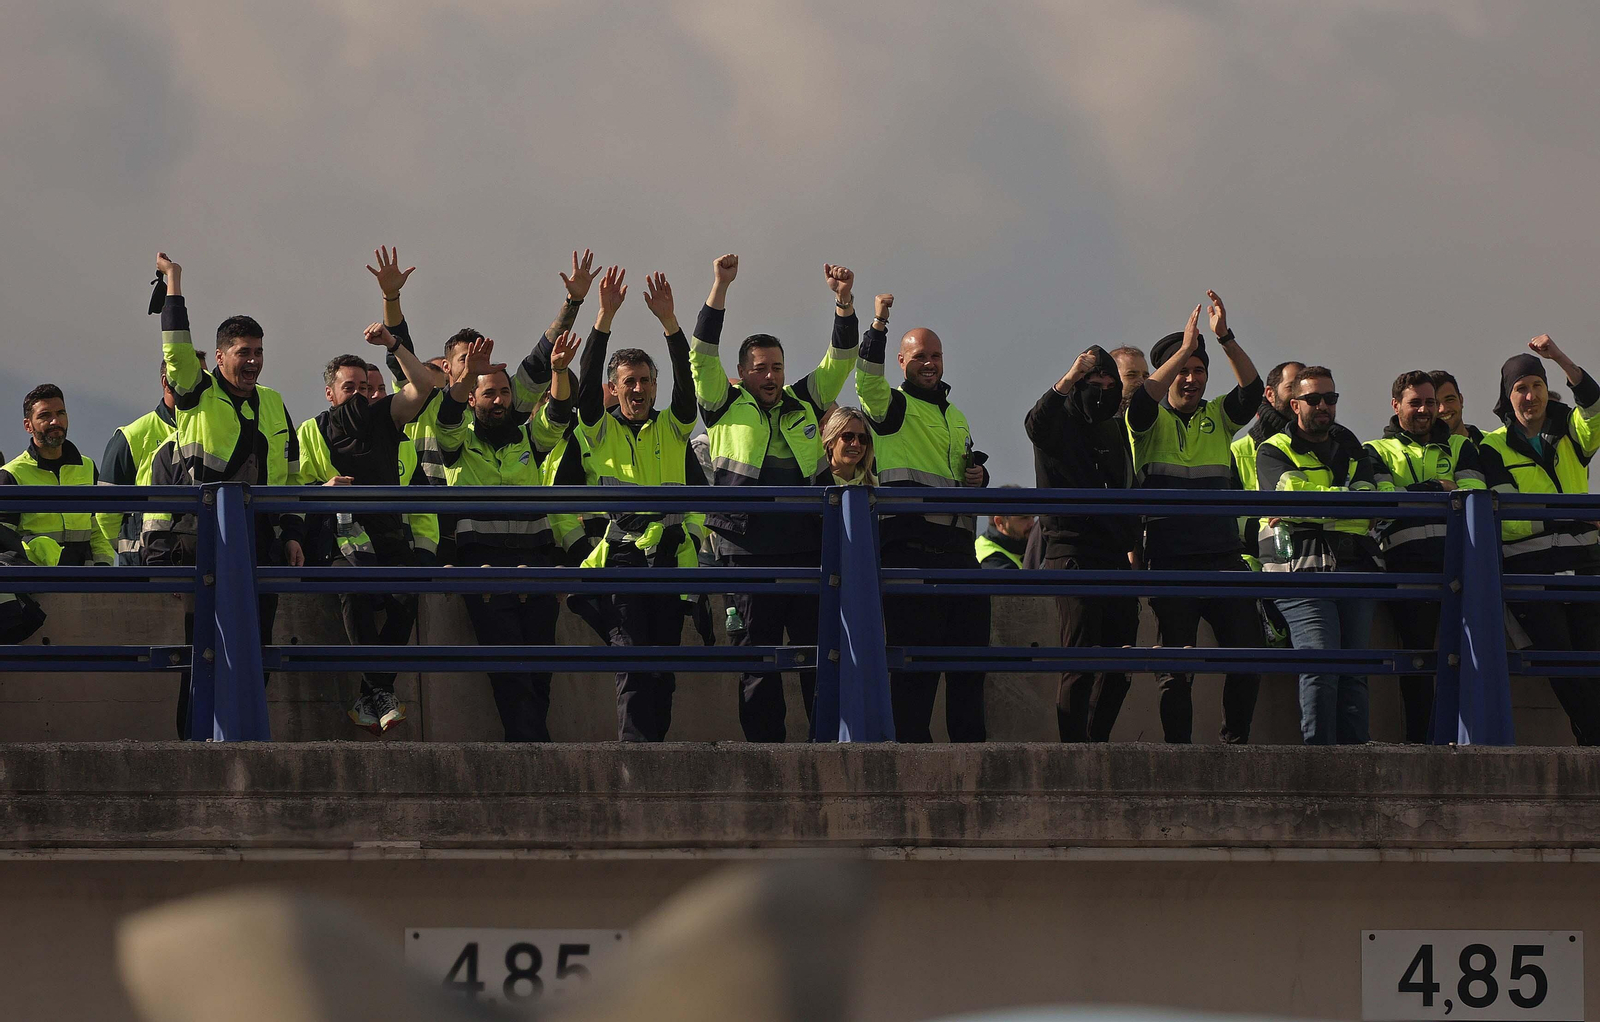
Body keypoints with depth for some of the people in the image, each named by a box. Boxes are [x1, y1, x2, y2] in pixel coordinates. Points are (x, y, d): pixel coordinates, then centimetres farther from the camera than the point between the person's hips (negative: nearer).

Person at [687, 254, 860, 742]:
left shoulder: (804, 403, 19)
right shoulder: (727, 406, 11)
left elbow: (839, 361, 14)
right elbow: (703, 355, 1)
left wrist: (844, 300, 1)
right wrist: (720, 289, -6)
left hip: (807, 548, 2)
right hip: (749, 550, -2)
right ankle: (765, 751, 3)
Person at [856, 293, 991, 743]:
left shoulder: (956, 417, 25)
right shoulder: (892, 405, 2)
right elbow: (868, 382, -20)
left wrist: (978, 477, 11)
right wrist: (878, 326, -30)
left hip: (957, 545, 7)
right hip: (910, 546, -7)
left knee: (970, 646, 7)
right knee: (915, 652, -8)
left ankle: (971, 742, 13)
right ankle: (911, 743, -5)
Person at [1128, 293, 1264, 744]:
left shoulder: (1218, 417, 13)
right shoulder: (1151, 420, 5)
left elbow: (1252, 389, -4)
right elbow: (1143, 401, -18)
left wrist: (1226, 338, -16)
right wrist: (1184, 348, -22)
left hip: (1223, 555, 3)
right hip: (1169, 559, -3)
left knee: (1248, 651, -3)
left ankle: (1236, 742, 12)